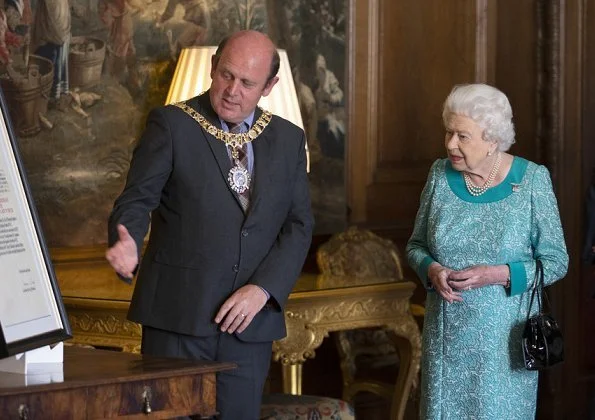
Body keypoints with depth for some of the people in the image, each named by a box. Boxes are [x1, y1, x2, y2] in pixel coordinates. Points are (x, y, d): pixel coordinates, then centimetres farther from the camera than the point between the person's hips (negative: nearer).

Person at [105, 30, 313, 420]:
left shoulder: (288, 139, 11)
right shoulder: (171, 124, 0)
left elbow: (299, 226, 8)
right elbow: (137, 199, -6)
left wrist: (262, 289, -7)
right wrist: (127, 242, -29)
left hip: (250, 321, 3)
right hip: (178, 315, -3)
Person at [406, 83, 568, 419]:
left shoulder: (532, 180, -9)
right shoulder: (441, 174, 0)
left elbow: (556, 262, -6)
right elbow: (416, 246, 10)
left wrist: (498, 275, -20)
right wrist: (431, 269, -12)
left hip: (504, 336, -3)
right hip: (446, 334, 3)